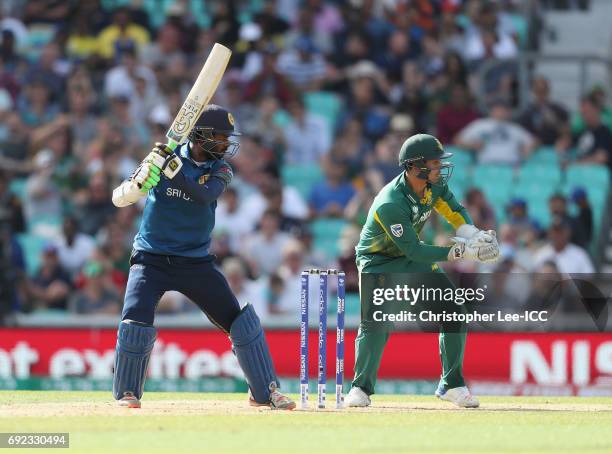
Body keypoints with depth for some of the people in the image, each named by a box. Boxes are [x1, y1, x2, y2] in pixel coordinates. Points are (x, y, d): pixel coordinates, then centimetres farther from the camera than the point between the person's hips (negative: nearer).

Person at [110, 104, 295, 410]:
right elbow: (119, 199, -8)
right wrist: (141, 179, -29)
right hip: (151, 257, -2)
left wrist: (175, 170, -37)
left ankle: (264, 391, 12)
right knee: (136, 322, -21)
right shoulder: (166, 155, -4)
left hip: (196, 263, 2)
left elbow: (204, 195, -23)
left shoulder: (220, 171, 0)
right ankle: (127, 393, -3)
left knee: (242, 321, -1)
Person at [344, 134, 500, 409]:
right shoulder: (390, 204, -35)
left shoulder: (434, 184, -13)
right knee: (375, 321, -23)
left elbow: (456, 212, -4)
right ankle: (361, 387, -5)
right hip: (378, 261, -7)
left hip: (412, 256, 7)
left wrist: (475, 237, -27)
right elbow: (414, 251, -35)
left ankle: (451, 385, 5)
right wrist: (463, 252, -40)